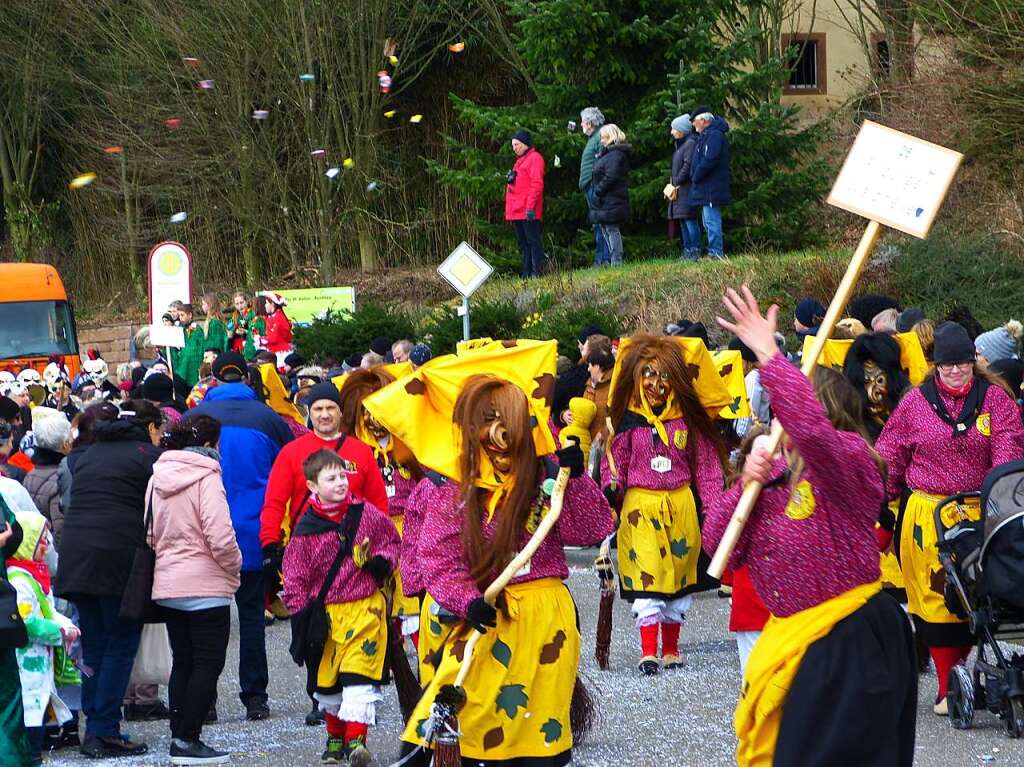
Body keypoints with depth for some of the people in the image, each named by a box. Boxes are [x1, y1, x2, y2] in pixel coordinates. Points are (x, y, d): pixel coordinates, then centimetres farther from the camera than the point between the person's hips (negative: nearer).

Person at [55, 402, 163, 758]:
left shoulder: (89, 455, 21)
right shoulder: (149, 455, 0)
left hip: (74, 553, 6)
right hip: (119, 557, -6)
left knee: (93, 644, 11)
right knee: (121, 645, -1)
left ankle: (94, 728, 10)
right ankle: (104, 732, -7)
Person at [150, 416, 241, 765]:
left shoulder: (158, 477, 8)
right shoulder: (206, 477, -14)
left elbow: (151, 532, 13)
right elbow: (220, 537, -20)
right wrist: (234, 565, -3)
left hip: (167, 584, 7)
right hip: (205, 585, -7)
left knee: (182, 661, 15)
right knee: (208, 662, -1)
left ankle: (179, 737, 16)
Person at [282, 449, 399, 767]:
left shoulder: (366, 513, 0)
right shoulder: (306, 529, -3)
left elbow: (391, 539, 16)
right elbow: (295, 575, 1)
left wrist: (383, 561, -3)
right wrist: (301, 615, -5)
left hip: (365, 607, -1)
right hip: (325, 612, 1)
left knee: (359, 674, -14)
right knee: (326, 679, 12)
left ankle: (355, 739, -18)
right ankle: (335, 736, 30)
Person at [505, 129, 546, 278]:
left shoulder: (534, 158, -6)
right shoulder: (520, 160, 23)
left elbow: (537, 184, -15)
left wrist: (530, 207, -21)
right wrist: (511, 178, 9)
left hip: (528, 212, -10)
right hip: (516, 212, 10)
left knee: (533, 240, -9)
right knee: (523, 243, 9)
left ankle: (537, 271, -10)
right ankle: (526, 272, 11)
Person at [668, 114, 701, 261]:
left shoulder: (690, 143, -10)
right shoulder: (680, 144, 20)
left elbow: (688, 166, -18)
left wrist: (676, 182, -13)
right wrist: (674, 184, 10)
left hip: (687, 189, -10)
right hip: (679, 190, 10)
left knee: (690, 221, -11)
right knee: (682, 222, 10)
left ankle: (695, 252, -11)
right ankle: (687, 252, 13)